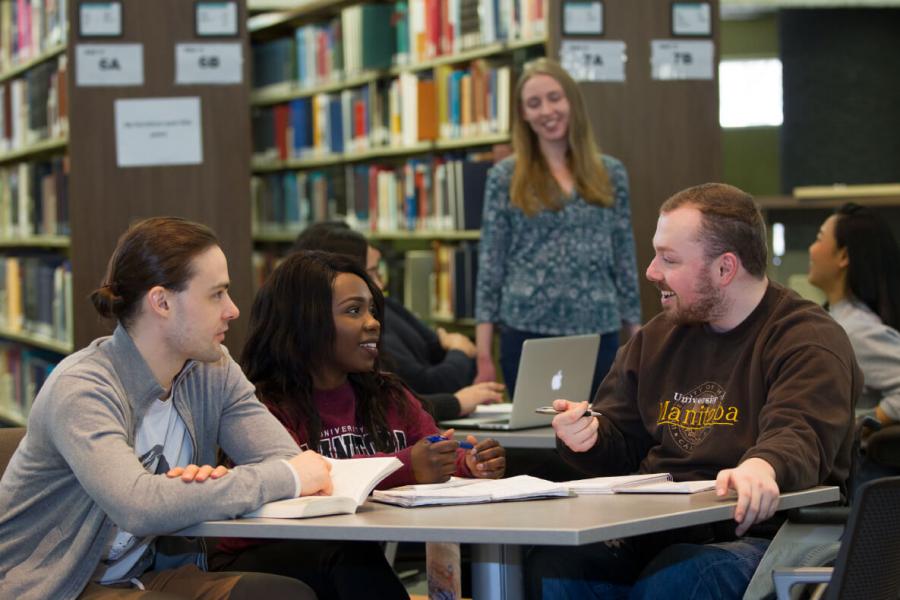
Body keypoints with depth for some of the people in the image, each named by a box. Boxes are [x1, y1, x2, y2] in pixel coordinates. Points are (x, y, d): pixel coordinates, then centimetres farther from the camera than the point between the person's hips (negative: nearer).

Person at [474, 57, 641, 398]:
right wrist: (483, 356, -5)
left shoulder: (610, 174, 8)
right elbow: (489, 268, 1)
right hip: (529, 334, -2)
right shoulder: (505, 177, 2)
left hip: (599, 335, 2)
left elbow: (625, 263, 10)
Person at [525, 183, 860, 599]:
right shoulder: (655, 339, 20)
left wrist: (762, 467, -44)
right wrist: (588, 438, 1)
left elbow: (797, 436, -21)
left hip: (754, 532, -5)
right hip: (650, 536, 6)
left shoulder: (810, 340, -3)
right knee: (550, 566, -24)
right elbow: (621, 447, 26)